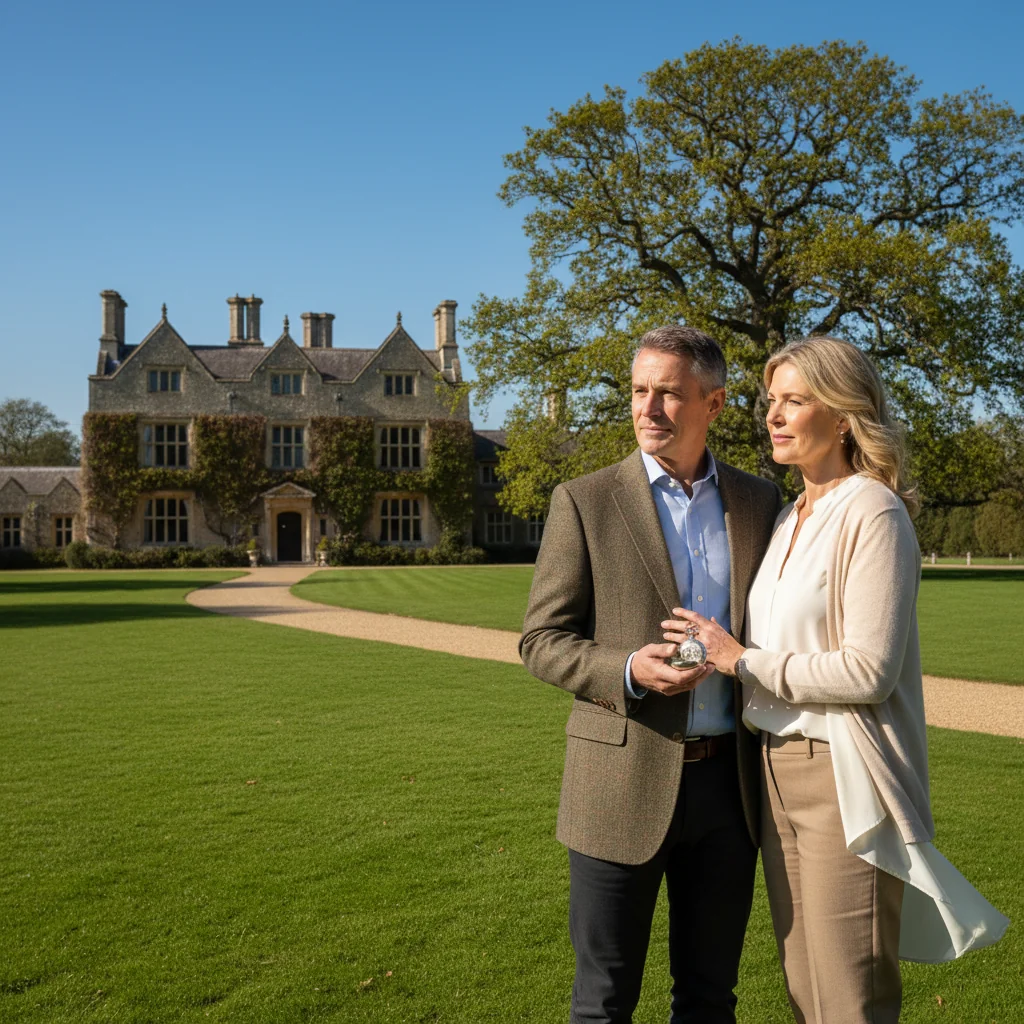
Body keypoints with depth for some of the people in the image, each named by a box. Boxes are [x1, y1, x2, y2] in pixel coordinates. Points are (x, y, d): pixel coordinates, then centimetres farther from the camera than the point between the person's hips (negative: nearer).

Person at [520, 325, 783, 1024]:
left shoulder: (760, 502, 7)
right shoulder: (584, 503, -3)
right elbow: (542, 640, -3)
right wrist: (629, 672, -22)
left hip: (728, 783, 3)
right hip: (624, 785, -3)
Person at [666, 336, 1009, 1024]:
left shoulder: (873, 514, -13)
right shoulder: (792, 517, 12)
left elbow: (868, 671, -19)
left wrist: (743, 660, -14)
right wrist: (729, 657, 6)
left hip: (844, 781, -8)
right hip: (779, 772, 8)